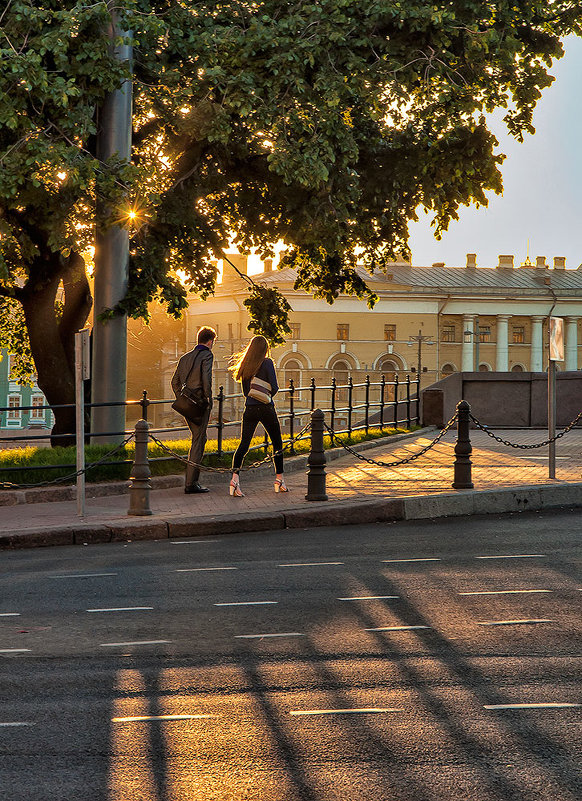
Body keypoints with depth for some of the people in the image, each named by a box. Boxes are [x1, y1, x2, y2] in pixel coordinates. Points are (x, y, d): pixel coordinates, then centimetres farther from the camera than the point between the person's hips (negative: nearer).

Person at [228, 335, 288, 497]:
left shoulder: (245, 366, 8)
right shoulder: (267, 363, -7)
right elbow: (274, 387, -9)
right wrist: (268, 396, 10)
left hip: (249, 409, 4)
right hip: (266, 409, -4)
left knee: (244, 444, -2)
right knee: (277, 443, 12)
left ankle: (235, 477, -19)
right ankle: (279, 479, 17)